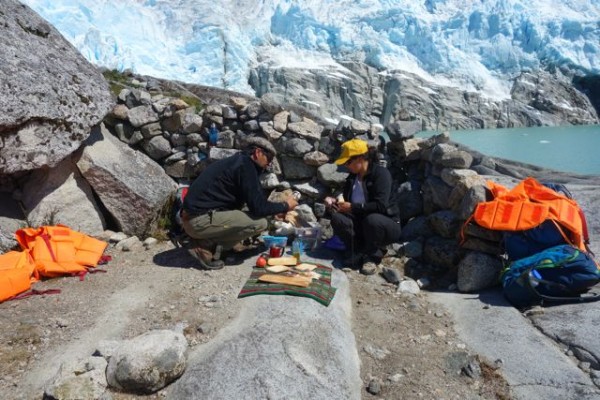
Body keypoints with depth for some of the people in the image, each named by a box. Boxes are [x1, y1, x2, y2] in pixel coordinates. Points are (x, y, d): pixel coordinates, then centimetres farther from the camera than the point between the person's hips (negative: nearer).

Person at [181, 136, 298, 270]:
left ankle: (207, 241, 8)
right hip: (202, 220, -10)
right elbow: (258, 207, -15)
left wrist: (275, 211, 25)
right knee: (260, 222, -13)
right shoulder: (245, 165, -10)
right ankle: (206, 245, -6)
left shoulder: (237, 161, 18)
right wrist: (285, 206, 2)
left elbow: (252, 202, 28)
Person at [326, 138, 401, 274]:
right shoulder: (352, 176, 3)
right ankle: (359, 253, -7)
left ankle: (373, 256, -12)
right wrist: (335, 202, -10)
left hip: (386, 225, -5)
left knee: (371, 219, -39)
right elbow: (347, 201, 12)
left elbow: (380, 206, -28)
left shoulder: (381, 173, -18)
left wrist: (353, 207, -26)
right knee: (337, 217, -21)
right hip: (361, 223, 5)